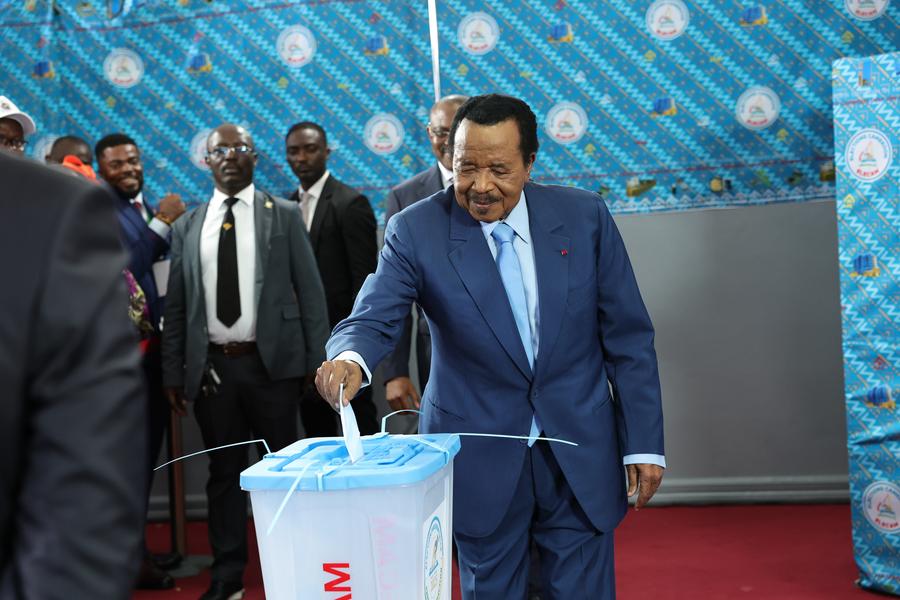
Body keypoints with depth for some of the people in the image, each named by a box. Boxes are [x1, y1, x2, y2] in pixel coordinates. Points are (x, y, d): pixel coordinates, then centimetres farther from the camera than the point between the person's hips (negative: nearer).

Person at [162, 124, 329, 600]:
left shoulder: (284, 215, 3)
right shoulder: (187, 227, 9)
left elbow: (310, 291, 1)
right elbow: (176, 306, 9)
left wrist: (317, 359, -5)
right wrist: (173, 373, 4)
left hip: (271, 362, -2)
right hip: (211, 366, 2)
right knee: (224, 471, 9)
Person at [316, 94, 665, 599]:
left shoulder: (585, 216, -5)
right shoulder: (416, 231, -8)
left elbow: (627, 337, -1)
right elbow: (374, 320, -15)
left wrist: (644, 443, -2)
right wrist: (350, 357, -39)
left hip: (581, 455, 1)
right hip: (481, 460, -1)